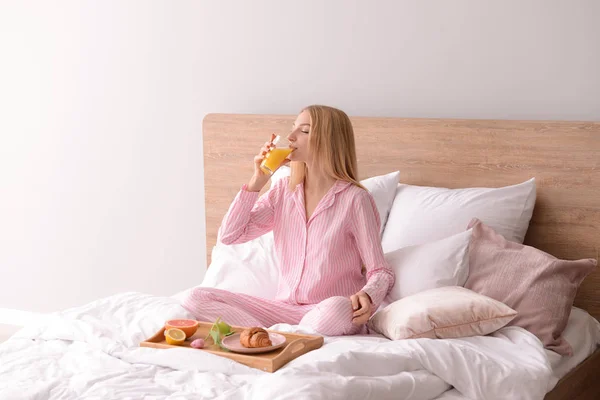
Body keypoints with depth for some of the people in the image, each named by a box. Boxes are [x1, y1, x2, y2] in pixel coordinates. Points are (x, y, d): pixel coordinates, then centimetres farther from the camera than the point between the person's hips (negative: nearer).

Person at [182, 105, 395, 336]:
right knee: (197, 299, -13)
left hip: (331, 316, -4)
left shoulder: (354, 199, -7)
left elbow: (381, 272, -8)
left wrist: (366, 295, -31)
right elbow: (229, 236, 2)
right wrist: (257, 181, -4)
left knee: (337, 309, -41)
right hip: (284, 308, 5)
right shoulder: (284, 191, 9)